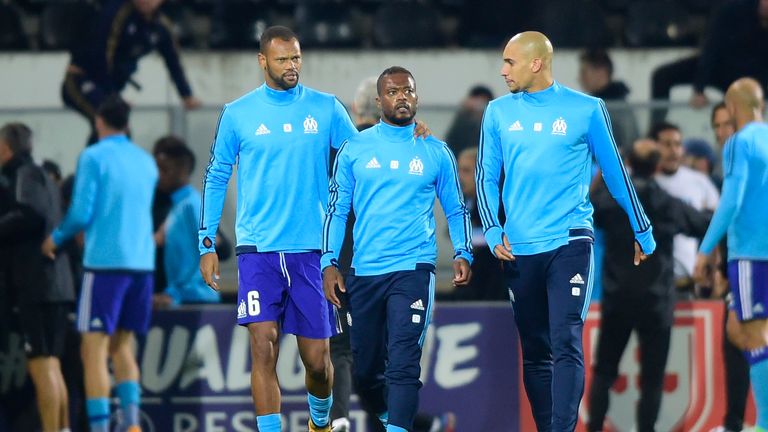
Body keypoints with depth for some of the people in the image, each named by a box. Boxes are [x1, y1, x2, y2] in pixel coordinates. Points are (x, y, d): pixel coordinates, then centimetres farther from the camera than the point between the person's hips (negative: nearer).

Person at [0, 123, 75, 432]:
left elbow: (30, 215, -22)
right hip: (56, 282, 10)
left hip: (37, 285, -10)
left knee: (41, 364, -11)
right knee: (51, 365, 14)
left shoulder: (25, 175, -7)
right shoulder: (42, 177, 22)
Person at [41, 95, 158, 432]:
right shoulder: (146, 162, 15)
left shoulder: (94, 157, -5)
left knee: (94, 349, -4)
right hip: (142, 262, 6)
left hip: (105, 262, -6)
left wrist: (57, 238, 7)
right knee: (122, 345, 16)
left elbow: (82, 213, -11)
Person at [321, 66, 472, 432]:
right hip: (363, 274, 2)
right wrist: (329, 262, -1)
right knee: (366, 371, 9)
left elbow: (456, 209, 13)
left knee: (403, 365, -16)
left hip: (413, 269, -2)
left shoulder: (436, 153, 7)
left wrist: (463, 253, -3)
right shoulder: (354, 150, 8)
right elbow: (336, 209, 9)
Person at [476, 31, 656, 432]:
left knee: (565, 343, -16)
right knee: (535, 351, 8)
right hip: (519, 248, 3)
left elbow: (615, 173, 8)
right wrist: (494, 233, -5)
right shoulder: (499, 112, 7)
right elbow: (486, 178, 10)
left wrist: (642, 232, 15)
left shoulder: (586, 110, 0)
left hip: (569, 242, -3)